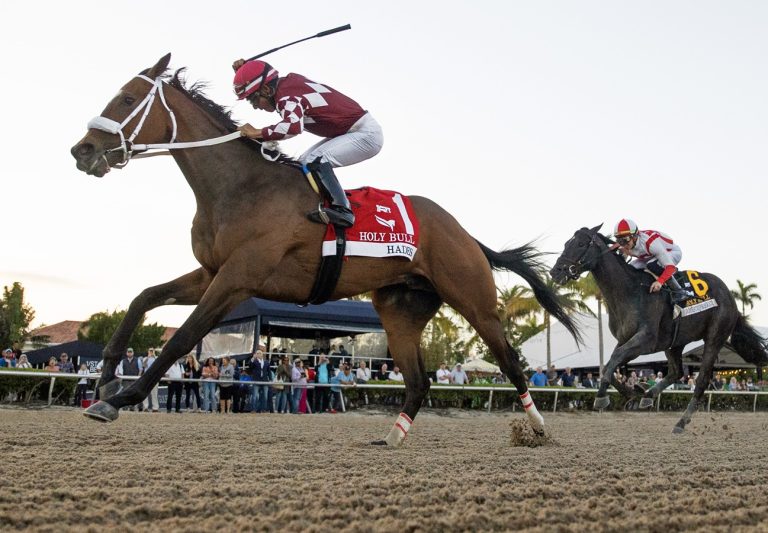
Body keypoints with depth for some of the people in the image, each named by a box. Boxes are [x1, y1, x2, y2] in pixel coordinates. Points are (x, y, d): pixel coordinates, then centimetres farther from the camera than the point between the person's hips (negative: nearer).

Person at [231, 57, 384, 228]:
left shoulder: (286, 96, -23)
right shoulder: (289, 81, 3)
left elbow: (293, 126, -45)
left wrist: (258, 133, -32)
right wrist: (244, 68, 7)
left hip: (366, 133, -10)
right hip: (350, 132, 10)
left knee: (315, 160, -26)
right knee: (304, 163, 10)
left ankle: (342, 209, -22)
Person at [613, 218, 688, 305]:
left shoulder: (650, 243, -41)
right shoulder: (625, 246, -21)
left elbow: (670, 266, -43)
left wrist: (660, 281, -55)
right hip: (651, 255, 7)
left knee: (652, 265, -37)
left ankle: (678, 292, -24)